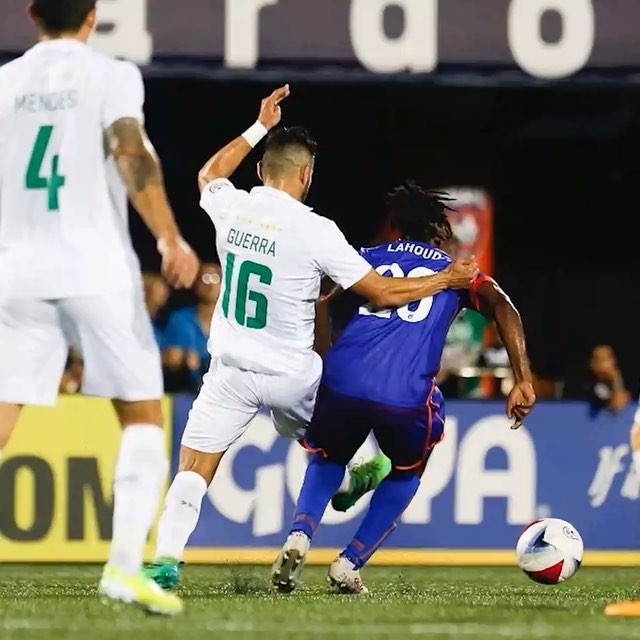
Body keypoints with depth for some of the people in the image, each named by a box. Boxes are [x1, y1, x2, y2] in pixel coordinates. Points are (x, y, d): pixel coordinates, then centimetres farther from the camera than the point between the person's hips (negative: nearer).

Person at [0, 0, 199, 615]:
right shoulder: (110, 75, 1)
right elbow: (132, 155, -14)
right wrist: (170, 239, -18)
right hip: (95, 269, -3)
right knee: (143, 416, 7)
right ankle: (124, 565, -7)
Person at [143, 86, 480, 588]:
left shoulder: (232, 208, -3)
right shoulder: (314, 230, -14)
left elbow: (209, 176, 25)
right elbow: (383, 293, -9)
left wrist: (260, 127, 31)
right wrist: (447, 280, 4)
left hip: (231, 369, 3)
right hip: (291, 376, -2)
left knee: (194, 470, -2)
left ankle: (167, 559, -15)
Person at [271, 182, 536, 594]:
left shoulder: (367, 259, 26)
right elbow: (502, 308, 3)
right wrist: (524, 381, -3)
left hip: (341, 384, 2)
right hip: (406, 396, -1)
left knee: (329, 460, 31)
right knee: (406, 474, 30)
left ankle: (299, 538, 4)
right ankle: (350, 564, 17)